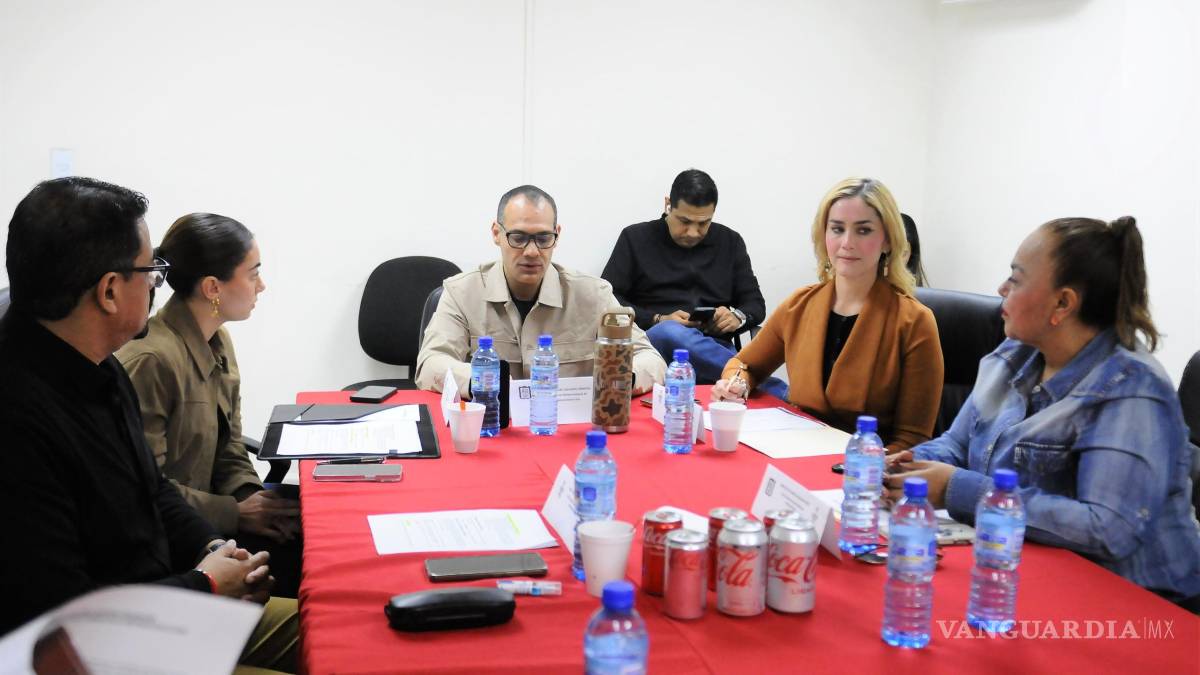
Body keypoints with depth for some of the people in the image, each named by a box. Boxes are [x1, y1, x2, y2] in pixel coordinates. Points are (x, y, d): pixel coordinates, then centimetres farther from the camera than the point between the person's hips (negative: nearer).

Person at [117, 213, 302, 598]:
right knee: (299, 558, -18)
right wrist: (236, 513, -17)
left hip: (200, 515, 8)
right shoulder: (151, 360, -23)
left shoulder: (218, 342, 6)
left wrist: (254, 498, -7)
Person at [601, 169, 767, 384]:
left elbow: (756, 304, 21)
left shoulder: (730, 242, 19)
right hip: (653, 340, -1)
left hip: (715, 347, 1)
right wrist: (658, 321, -10)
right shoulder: (636, 238, 11)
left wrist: (738, 317, -4)